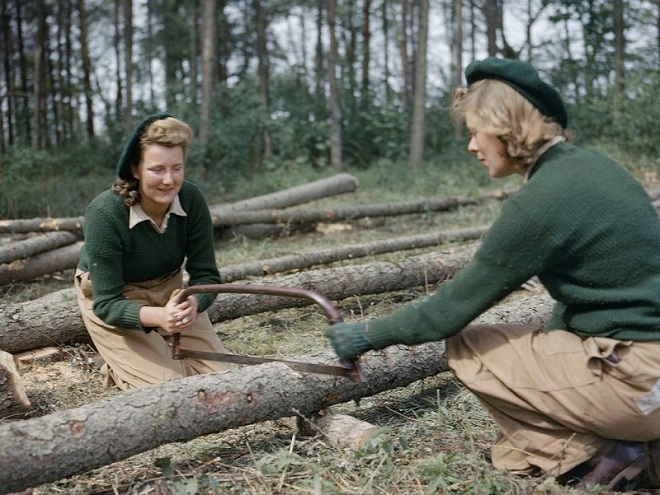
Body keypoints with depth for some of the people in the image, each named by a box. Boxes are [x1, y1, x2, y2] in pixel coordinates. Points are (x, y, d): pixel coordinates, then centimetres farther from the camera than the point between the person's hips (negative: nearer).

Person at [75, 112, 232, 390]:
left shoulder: (191, 199, -21)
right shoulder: (104, 213, -31)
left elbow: (206, 274, -16)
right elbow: (108, 304, -28)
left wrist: (192, 304, -40)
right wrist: (159, 316, -48)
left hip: (169, 290, 4)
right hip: (110, 301, -4)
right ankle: (118, 367, 13)